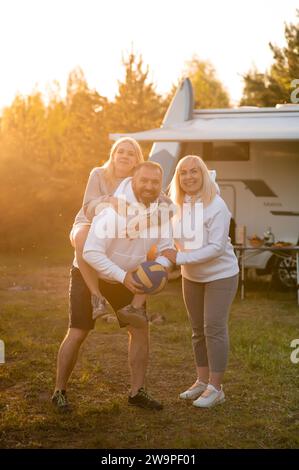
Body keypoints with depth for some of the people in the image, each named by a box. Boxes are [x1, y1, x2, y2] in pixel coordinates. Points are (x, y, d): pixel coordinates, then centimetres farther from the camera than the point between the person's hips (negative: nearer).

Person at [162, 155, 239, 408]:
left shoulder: (216, 206, -22)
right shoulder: (178, 205, -4)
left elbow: (216, 247, -26)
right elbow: (176, 238, 9)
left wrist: (180, 258, -28)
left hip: (220, 274, -6)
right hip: (191, 276, 6)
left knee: (214, 328, -6)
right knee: (198, 329, 13)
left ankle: (215, 388, 4)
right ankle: (202, 381, 25)